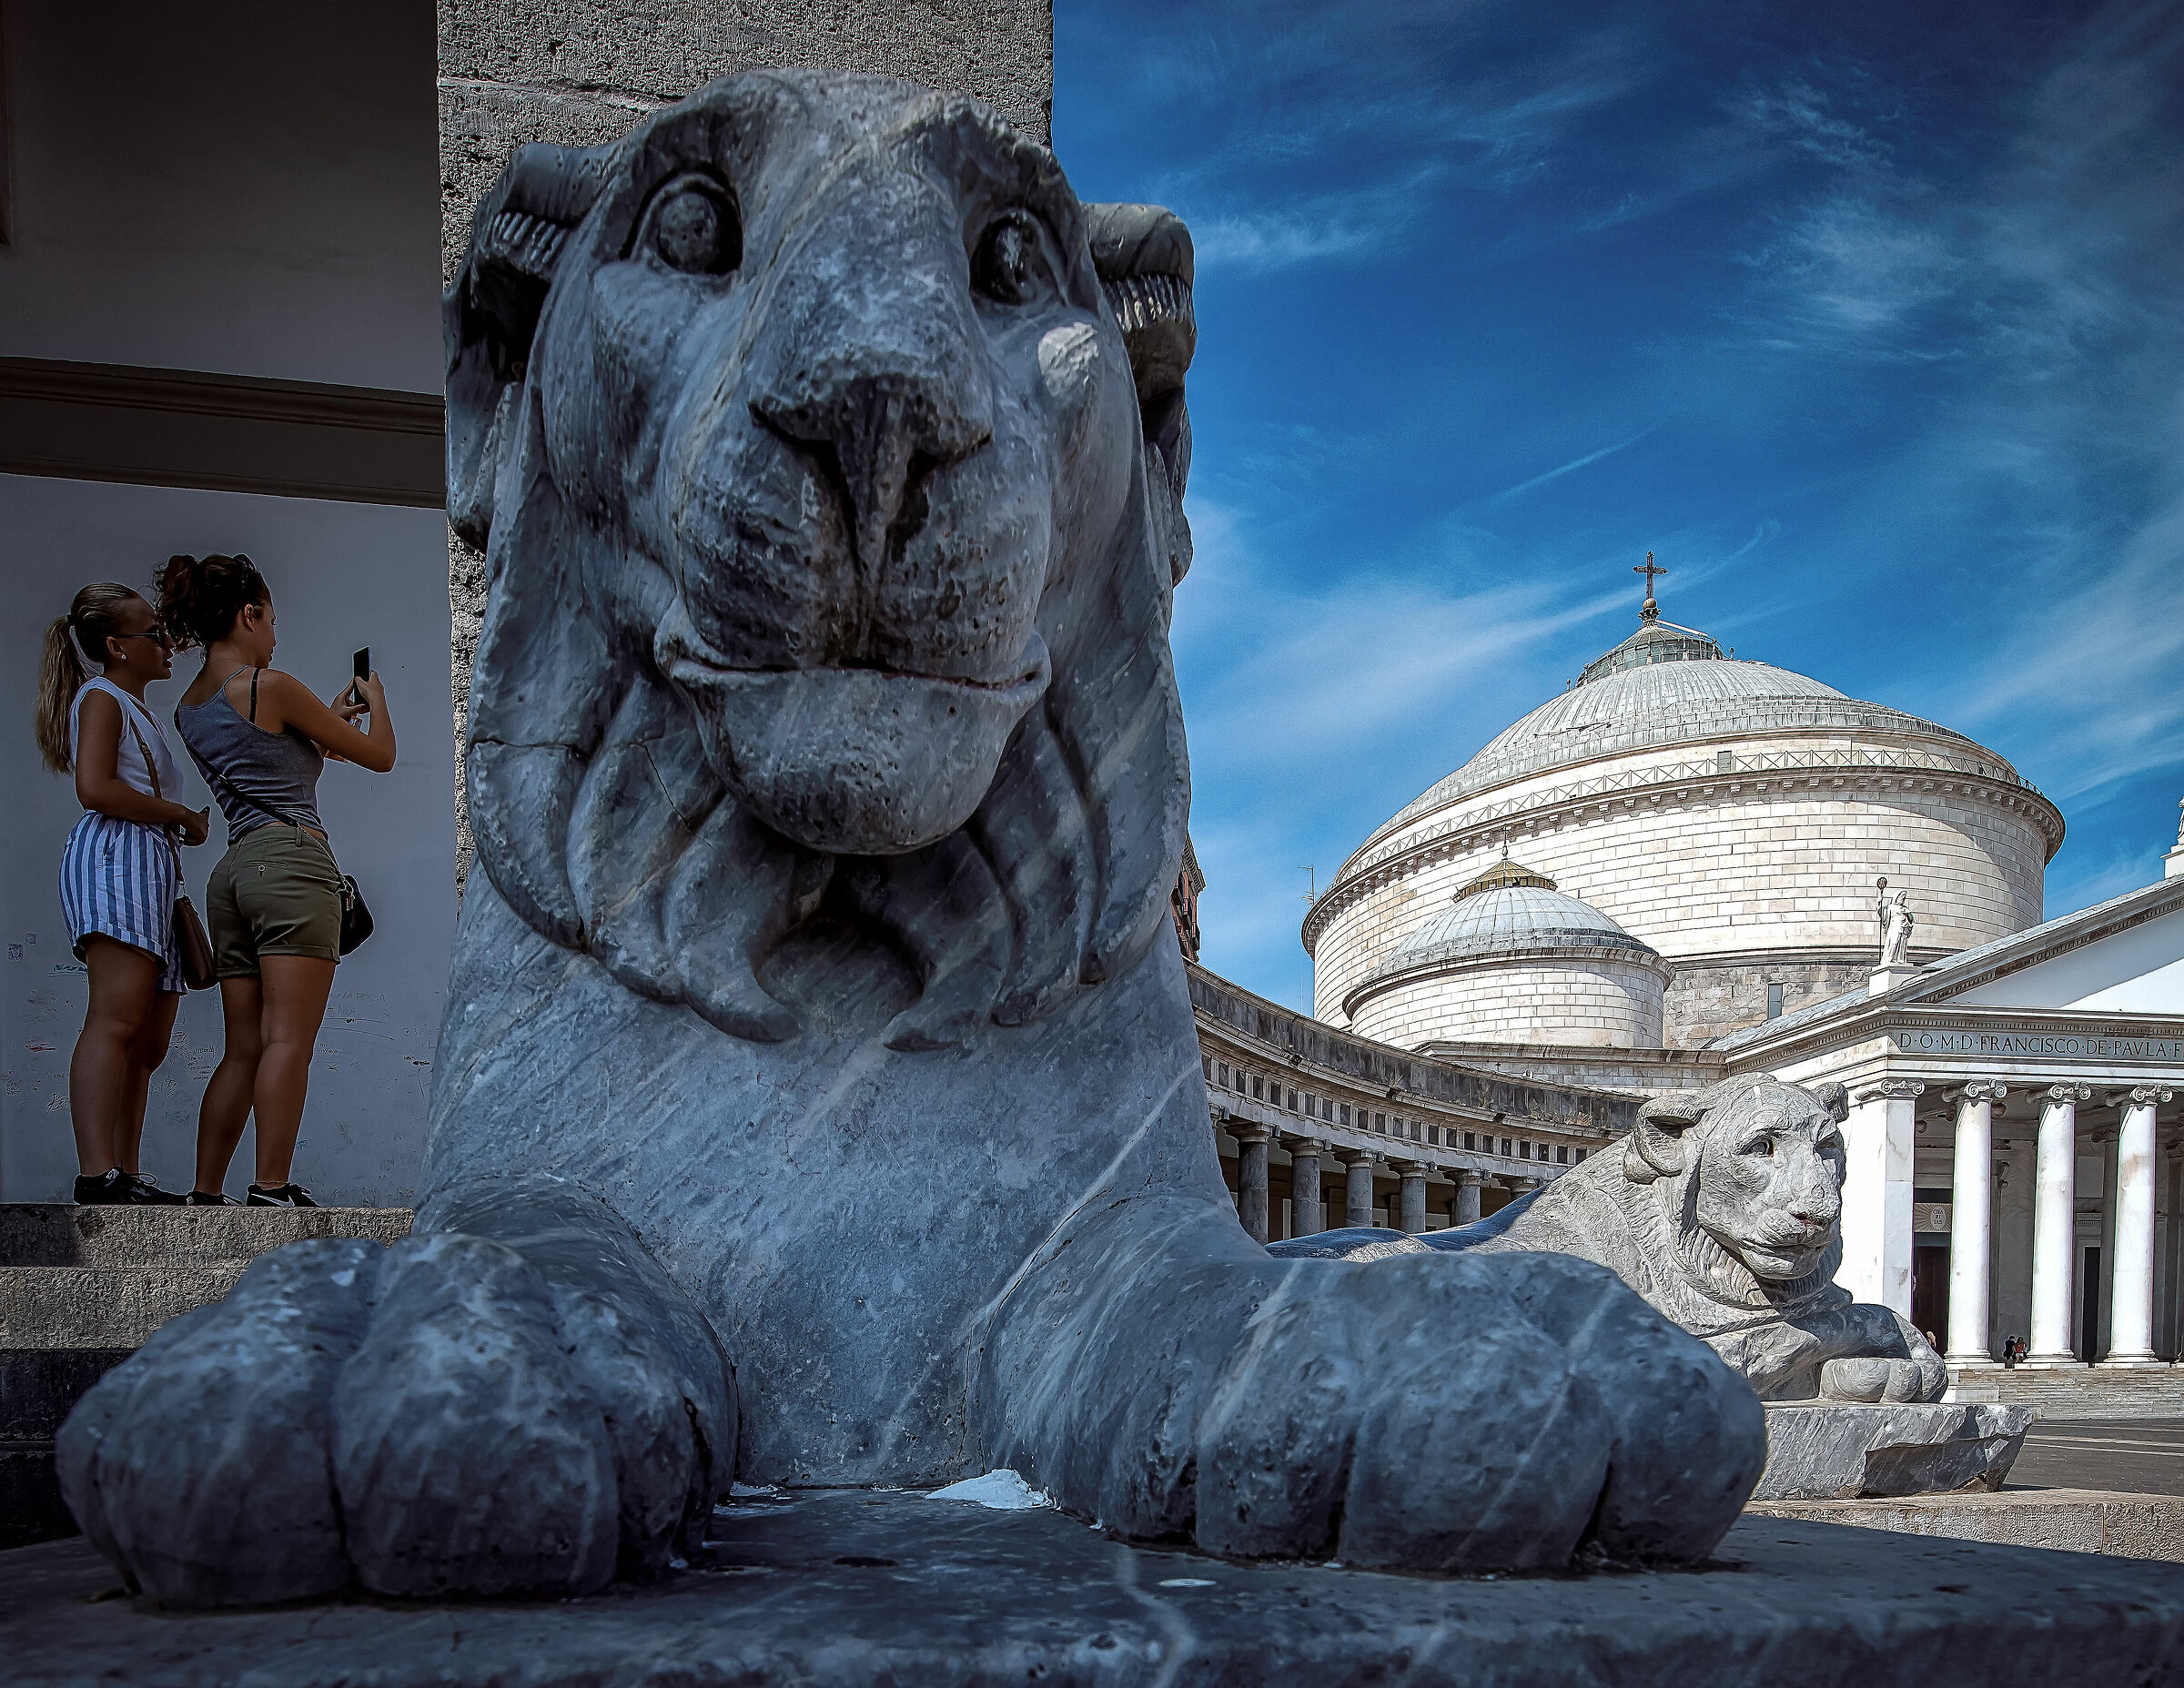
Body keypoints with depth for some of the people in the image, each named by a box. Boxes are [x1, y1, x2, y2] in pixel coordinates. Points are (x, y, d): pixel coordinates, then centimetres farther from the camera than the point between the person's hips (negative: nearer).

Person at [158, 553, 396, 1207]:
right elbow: (380, 756, 2)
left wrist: (331, 716, 37)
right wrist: (375, 701, 22)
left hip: (234, 869, 8)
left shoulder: (189, 707, 18)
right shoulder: (272, 686, -5)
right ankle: (272, 1190, -17)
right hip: (291, 859, -8)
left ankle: (206, 1195, 7)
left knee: (244, 1049, 8)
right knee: (288, 1040, -12)